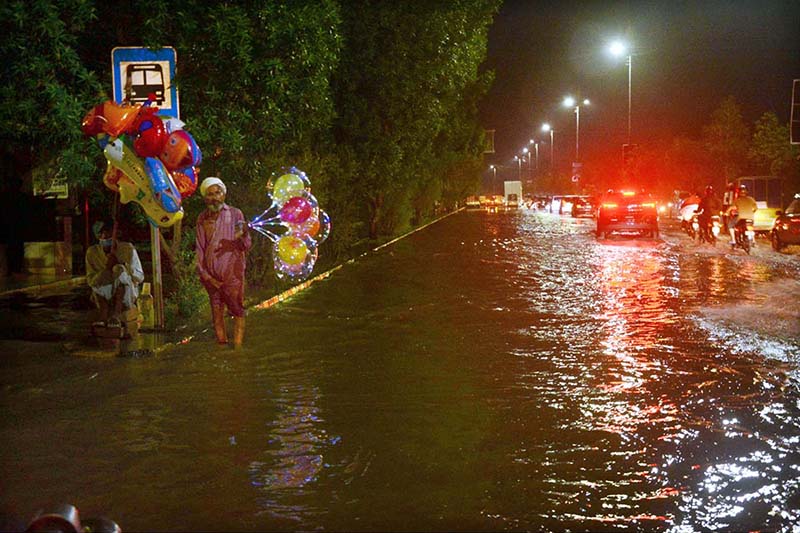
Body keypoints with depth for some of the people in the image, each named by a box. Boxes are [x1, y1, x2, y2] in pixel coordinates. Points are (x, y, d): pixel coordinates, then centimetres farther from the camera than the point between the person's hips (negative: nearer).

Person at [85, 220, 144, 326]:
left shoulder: (127, 249, -6)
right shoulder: (92, 252, -1)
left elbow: (140, 277, -8)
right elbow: (90, 281, -5)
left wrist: (119, 264, -22)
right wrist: (107, 268, -21)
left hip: (126, 294, -2)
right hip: (105, 297, 2)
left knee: (120, 269, -28)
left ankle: (116, 314, -34)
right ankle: (104, 315, -29)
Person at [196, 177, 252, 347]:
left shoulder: (235, 214, 0)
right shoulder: (202, 219, 9)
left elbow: (246, 246, -4)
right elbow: (199, 248, 10)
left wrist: (242, 235, -26)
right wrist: (204, 274, 1)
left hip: (232, 274, -3)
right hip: (211, 275, 3)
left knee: (237, 310, -5)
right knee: (217, 313, 5)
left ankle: (238, 347, -4)